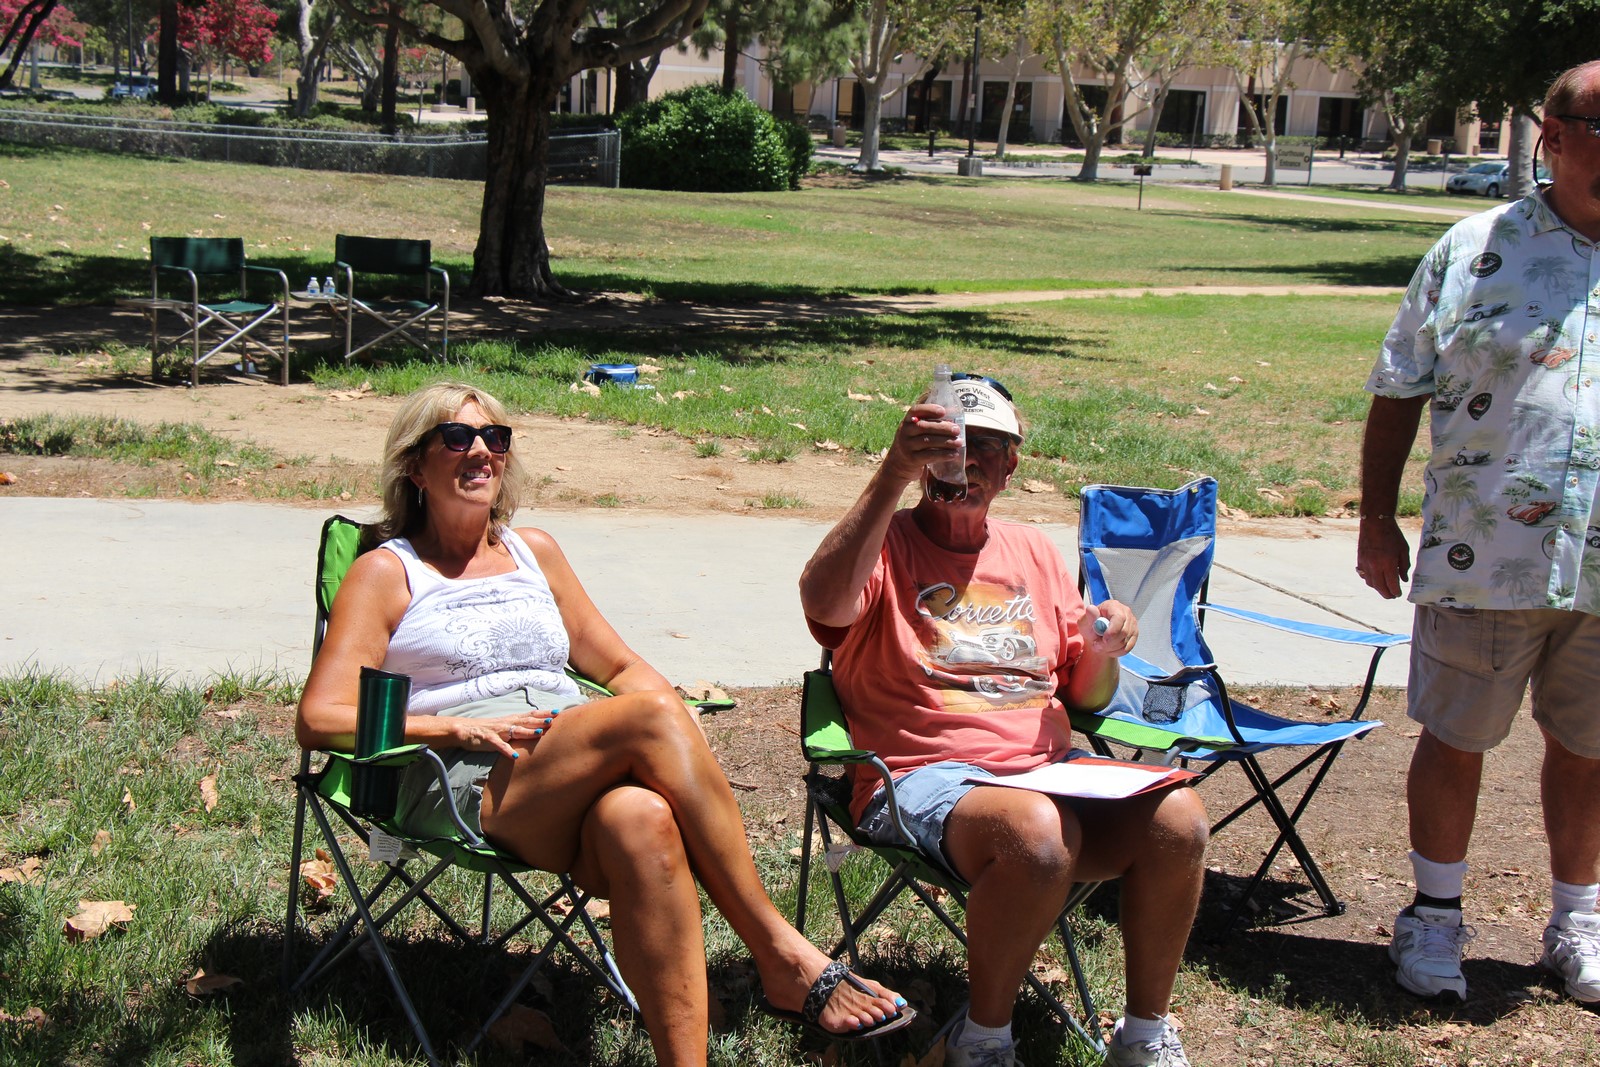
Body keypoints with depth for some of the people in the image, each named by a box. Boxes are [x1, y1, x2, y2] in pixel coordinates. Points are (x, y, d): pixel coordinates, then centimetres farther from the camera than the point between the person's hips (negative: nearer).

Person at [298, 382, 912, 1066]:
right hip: (467, 783, -4)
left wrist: (677, 721, 4)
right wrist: (460, 727, -13)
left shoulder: (533, 552, 26)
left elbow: (619, 666, 28)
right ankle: (784, 958, -30)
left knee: (640, 818, -36)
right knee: (650, 716, -31)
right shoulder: (385, 572, 11)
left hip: (581, 781, 4)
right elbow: (319, 719, 1)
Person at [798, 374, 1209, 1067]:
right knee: (1039, 831, -37)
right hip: (925, 778, -5)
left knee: (1175, 817, -24)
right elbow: (823, 603, -20)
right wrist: (894, 478, -26)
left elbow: (1086, 696, 22)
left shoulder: (1032, 553, 22)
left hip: (1046, 771, 5)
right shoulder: (882, 542, 6)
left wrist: (1103, 650, -1)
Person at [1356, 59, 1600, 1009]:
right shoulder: (1475, 250, -1)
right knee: (1455, 740, 9)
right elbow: (1399, 391, 4)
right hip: (1484, 559, -2)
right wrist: (1378, 522, 2)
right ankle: (1436, 914, 27)